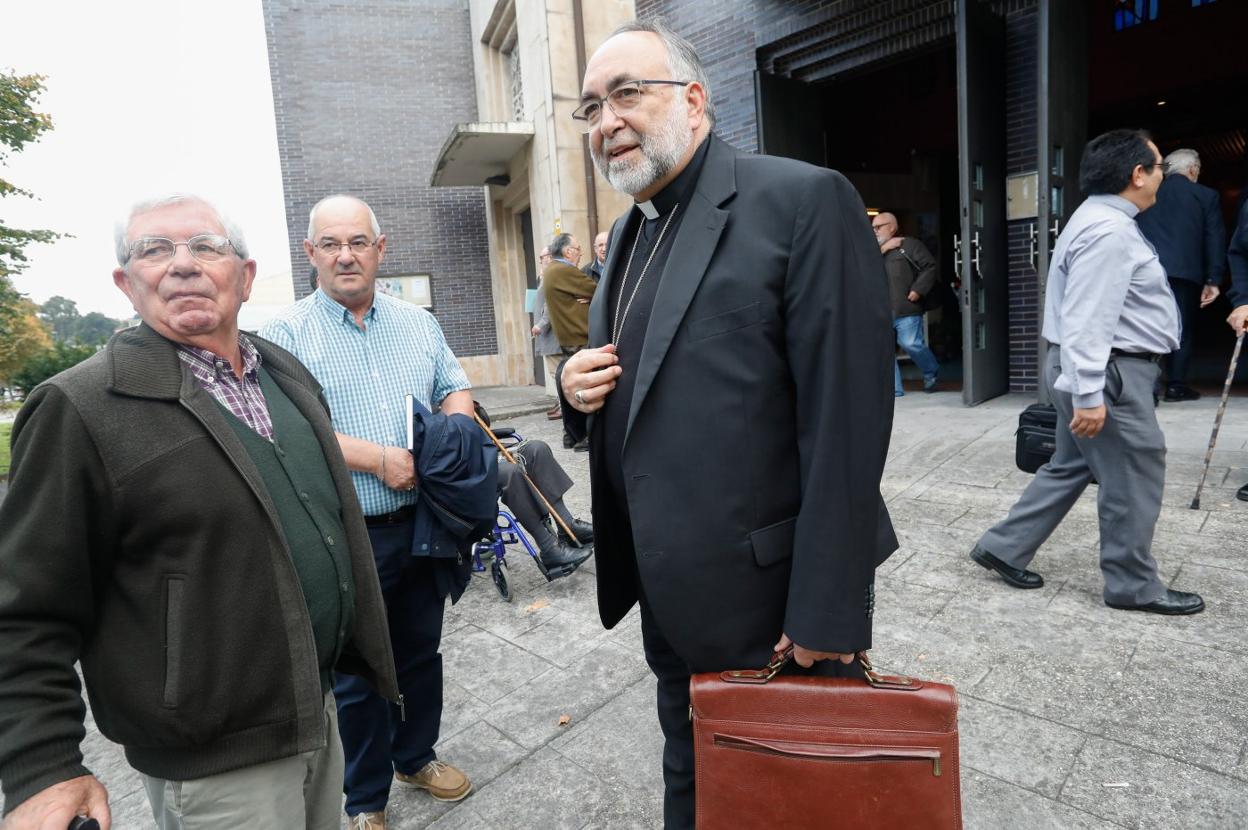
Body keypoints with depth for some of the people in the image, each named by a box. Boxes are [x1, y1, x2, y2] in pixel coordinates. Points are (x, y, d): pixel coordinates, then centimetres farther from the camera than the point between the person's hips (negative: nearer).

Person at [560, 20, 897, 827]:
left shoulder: (804, 200, -15)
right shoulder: (631, 230, 10)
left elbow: (845, 417, -20)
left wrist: (825, 610, -18)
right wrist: (587, 384, -4)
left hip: (778, 597, -7)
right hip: (672, 596, 7)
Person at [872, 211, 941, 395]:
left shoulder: (910, 244, 2)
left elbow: (930, 267, -4)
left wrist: (917, 290, -13)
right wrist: (883, 249, -6)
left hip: (906, 309, -5)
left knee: (911, 344, -8)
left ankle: (931, 374, 21)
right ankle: (894, 388, 5)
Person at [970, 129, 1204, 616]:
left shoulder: (1103, 220, 16)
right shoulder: (1108, 231, -20)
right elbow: (1086, 322, -27)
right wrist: (1089, 394, -28)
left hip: (1100, 370, 11)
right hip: (1111, 372, -11)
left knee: (1071, 466, 17)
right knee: (1133, 478, 3)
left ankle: (1004, 548, 22)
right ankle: (1133, 586, 19)